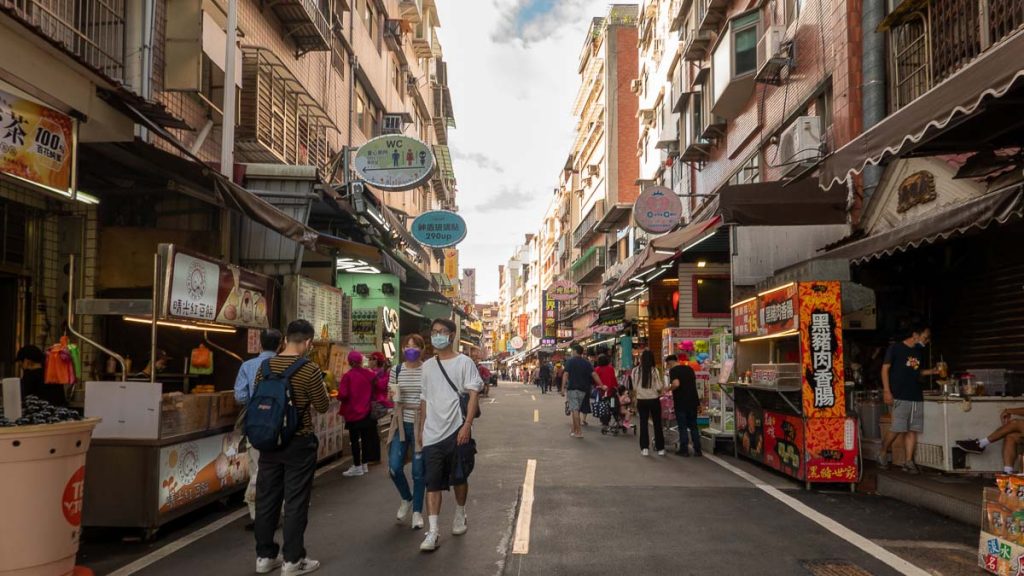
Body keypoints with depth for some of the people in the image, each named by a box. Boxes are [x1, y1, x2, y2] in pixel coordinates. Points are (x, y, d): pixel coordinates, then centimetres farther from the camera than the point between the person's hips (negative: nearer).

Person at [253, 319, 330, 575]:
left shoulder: (265, 366, 0)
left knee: (267, 499, 12)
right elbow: (323, 407, -6)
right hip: (298, 443, -5)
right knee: (295, 502, 3)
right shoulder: (310, 370, -15)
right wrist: (322, 389, 12)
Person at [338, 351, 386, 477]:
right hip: (366, 411, 5)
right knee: (365, 437, 15)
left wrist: (339, 396, 0)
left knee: (354, 439, 4)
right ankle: (364, 464, 24)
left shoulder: (348, 376, -15)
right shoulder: (370, 374, -4)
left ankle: (357, 467, 9)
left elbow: (342, 395, -21)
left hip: (352, 412, -5)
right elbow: (382, 387, -4)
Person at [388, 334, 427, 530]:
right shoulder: (396, 370, 5)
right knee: (394, 467, -3)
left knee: (419, 471, 3)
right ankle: (406, 499, 26)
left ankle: (417, 511, 19)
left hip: (421, 425, -3)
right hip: (401, 424, 3)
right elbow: (390, 397, 13)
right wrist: (392, 395, -9)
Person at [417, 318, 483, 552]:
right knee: (433, 482, -1)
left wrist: (467, 425, -18)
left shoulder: (463, 362, -3)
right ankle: (432, 532, -1)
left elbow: (474, 394, -9)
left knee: (459, 477, 10)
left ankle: (460, 515, 34)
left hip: (456, 430, -3)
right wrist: (421, 429, 13)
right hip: (432, 434, 3)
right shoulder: (427, 366, 12)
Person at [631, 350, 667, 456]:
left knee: (643, 424, 9)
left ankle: (644, 448, 7)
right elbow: (659, 387, -10)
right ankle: (660, 448, 16)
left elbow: (634, 387, 2)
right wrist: (663, 385, 11)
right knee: (657, 424, 10)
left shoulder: (635, 371, -5)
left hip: (641, 400, 1)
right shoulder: (654, 370, -12)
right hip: (654, 400, -1)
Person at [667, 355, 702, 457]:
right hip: (693, 401, 6)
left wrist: (669, 389, -8)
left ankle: (684, 449, 8)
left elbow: (676, 384, -26)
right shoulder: (689, 368, 12)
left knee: (682, 427, 4)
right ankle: (698, 450, 11)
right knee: (693, 426, 12)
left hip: (681, 403, -6)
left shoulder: (673, 370, -10)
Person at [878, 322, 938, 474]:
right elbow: (885, 369, -5)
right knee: (897, 429, -11)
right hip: (899, 397, -6)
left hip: (917, 397, 6)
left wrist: (933, 371, 10)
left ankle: (909, 462, 6)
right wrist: (886, 391, -12)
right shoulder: (895, 348, -3)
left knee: (913, 430, 2)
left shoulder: (919, 352, 17)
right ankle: (883, 454, 9)